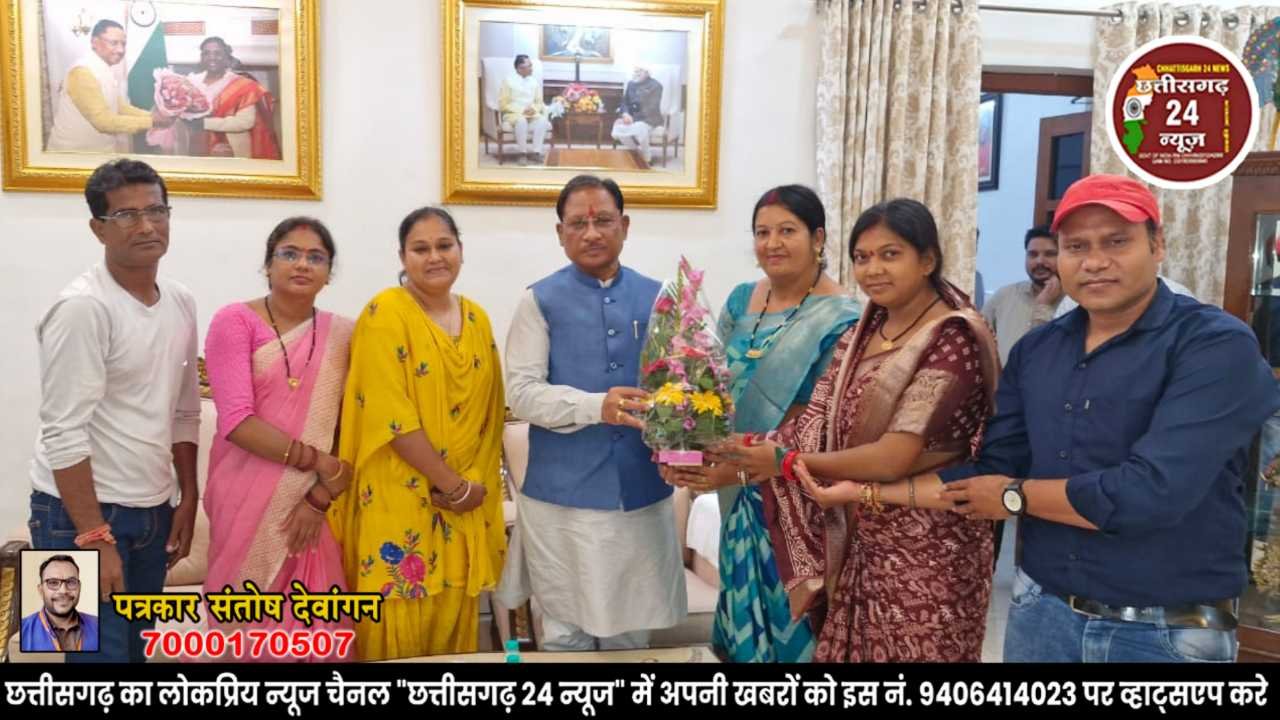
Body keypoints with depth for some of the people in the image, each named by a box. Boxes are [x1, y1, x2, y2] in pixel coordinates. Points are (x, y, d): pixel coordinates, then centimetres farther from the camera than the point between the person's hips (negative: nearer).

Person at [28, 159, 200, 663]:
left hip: (152, 512, 7)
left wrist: (187, 500, 10)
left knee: (136, 648, 17)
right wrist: (95, 537, -19)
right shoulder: (83, 307, -17)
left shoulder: (181, 304, 6)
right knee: (103, 651, -1)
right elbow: (63, 434, -19)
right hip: (82, 513, -7)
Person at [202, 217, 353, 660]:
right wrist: (318, 461, -15)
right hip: (249, 504, -2)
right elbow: (237, 421, -13)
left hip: (318, 507, 2)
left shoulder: (343, 334, 6)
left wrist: (320, 497, -10)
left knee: (317, 627, 6)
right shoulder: (235, 321, -3)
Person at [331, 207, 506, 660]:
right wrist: (454, 484, -13)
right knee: (400, 627, 2)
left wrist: (479, 483, -1)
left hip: (466, 503, 6)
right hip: (400, 499, -5)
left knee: (454, 624, 12)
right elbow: (390, 414, -16)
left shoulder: (476, 318, 11)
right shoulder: (386, 313, -9)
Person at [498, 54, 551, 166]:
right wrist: (521, 110, -17)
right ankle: (523, 153, -30)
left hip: (532, 114, 4)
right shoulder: (509, 81, -2)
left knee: (543, 120, -30)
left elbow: (539, 102, 13)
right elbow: (503, 104, -6)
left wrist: (534, 109, -11)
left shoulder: (535, 81, 11)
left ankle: (535, 152, -28)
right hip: (513, 114, -4)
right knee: (521, 121, -39)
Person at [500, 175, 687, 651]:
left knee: (630, 631, 14)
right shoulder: (540, 301, -1)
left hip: (643, 495, 3)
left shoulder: (656, 298, 7)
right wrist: (596, 406, -25)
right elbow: (522, 393, -9)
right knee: (566, 633, 8)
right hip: (563, 497, -2)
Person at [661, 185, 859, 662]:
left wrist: (741, 466, -21)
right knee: (745, 613, 17)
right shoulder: (741, 300, 6)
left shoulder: (840, 320, -13)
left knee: (790, 620, 6)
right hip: (741, 495, 6)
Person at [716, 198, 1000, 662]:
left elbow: (895, 457, -23)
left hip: (925, 557, -7)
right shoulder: (862, 333, 7)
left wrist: (786, 463, -14)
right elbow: (816, 421, 0)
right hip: (859, 547, 7)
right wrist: (735, 461, -13)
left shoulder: (953, 339, -17)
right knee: (852, 653, 17)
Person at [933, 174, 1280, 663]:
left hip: (1169, 634, -4)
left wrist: (1016, 495, -12)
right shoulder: (1035, 351, 4)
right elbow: (991, 472, 2)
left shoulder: (1216, 346, -15)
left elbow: (1152, 491, -25)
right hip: (1041, 610, 5)